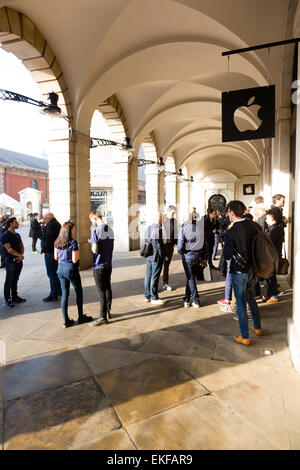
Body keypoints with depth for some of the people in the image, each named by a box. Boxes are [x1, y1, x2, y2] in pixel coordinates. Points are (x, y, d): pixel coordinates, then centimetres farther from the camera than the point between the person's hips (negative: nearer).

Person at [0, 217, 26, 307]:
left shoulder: (17, 235, 14)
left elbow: (22, 246, 13)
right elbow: (9, 249, -16)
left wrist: (20, 256, -3)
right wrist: (19, 255, -16)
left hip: (19, 261, 6)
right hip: (10, 262, -6)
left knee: (15, 280, 14)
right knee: (9, 281, 0)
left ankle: (15, 297, 23)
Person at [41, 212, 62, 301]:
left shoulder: (51, 225, -15)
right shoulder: (57, 224, 17)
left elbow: (47, 238, -21)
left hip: (50, 252, -11)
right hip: (56, 251, 11)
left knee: (52, 274, -6)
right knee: (56, 272, 19)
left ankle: (53, 294, -1)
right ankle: (59, 290, 29)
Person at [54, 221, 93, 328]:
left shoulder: (57, 242, 2)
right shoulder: (73, 242, -18)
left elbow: (56, 257, 9)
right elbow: (74, 260, -19)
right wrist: (78, 252, -2)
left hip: (61, 268, 6)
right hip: (71, 269, -6)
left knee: (64, 294, 12)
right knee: (79, 292, 13)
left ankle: (66, 320, 16)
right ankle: (81, 317, 22)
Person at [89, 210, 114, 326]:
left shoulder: (96, 231, -15)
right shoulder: (110, 230, 7)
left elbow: (95, 250, -19)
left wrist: (92, 246, 2)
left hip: (99, 266, -7)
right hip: (109, 264, 7)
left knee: (101, 291, -1)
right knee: (108, 288, 16)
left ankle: (103, 317, 5)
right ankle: (108, 312, 28)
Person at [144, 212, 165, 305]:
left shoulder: (148, 228, 12)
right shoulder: (158, 229, -16)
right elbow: (158, 244, -18)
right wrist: (162, 256, -11)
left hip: (148, 256, 9)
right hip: (156, 257, -9)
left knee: (148, 276, 14)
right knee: (155, 277, -1)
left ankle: (147, 296, 24)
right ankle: (154, 298, 7)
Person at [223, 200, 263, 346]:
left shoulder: (230, 233, -22)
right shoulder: (254, 226, -5)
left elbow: (227, 256, -15)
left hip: (239, 271, -6)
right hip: (252, 269, 6)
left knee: (241, 304, 6)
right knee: (251, 299, 25)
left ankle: (245, 337, 19)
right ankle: (257, 327, 41)